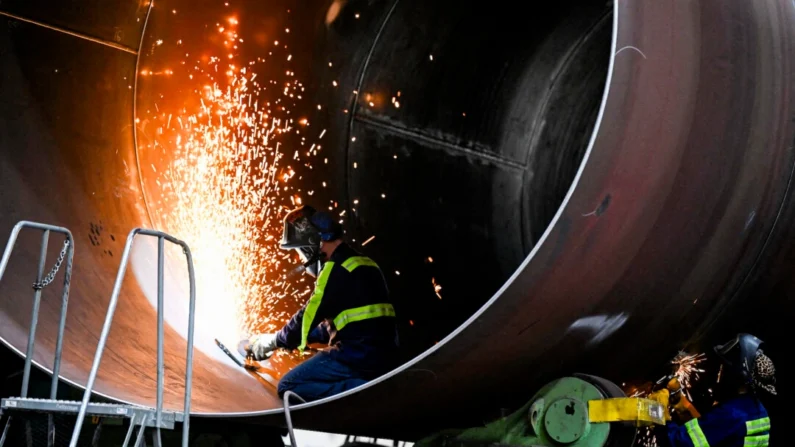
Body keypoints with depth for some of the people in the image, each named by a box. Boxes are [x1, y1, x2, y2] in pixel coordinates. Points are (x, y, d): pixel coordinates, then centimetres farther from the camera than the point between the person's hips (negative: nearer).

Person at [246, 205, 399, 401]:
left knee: (289, 387, -6)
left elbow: (308, 317, -8)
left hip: (358, 355, -10)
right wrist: (293, 337, 25)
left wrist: (272, 341, 8)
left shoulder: (337, 268, -11)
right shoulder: (363, 264, 18)